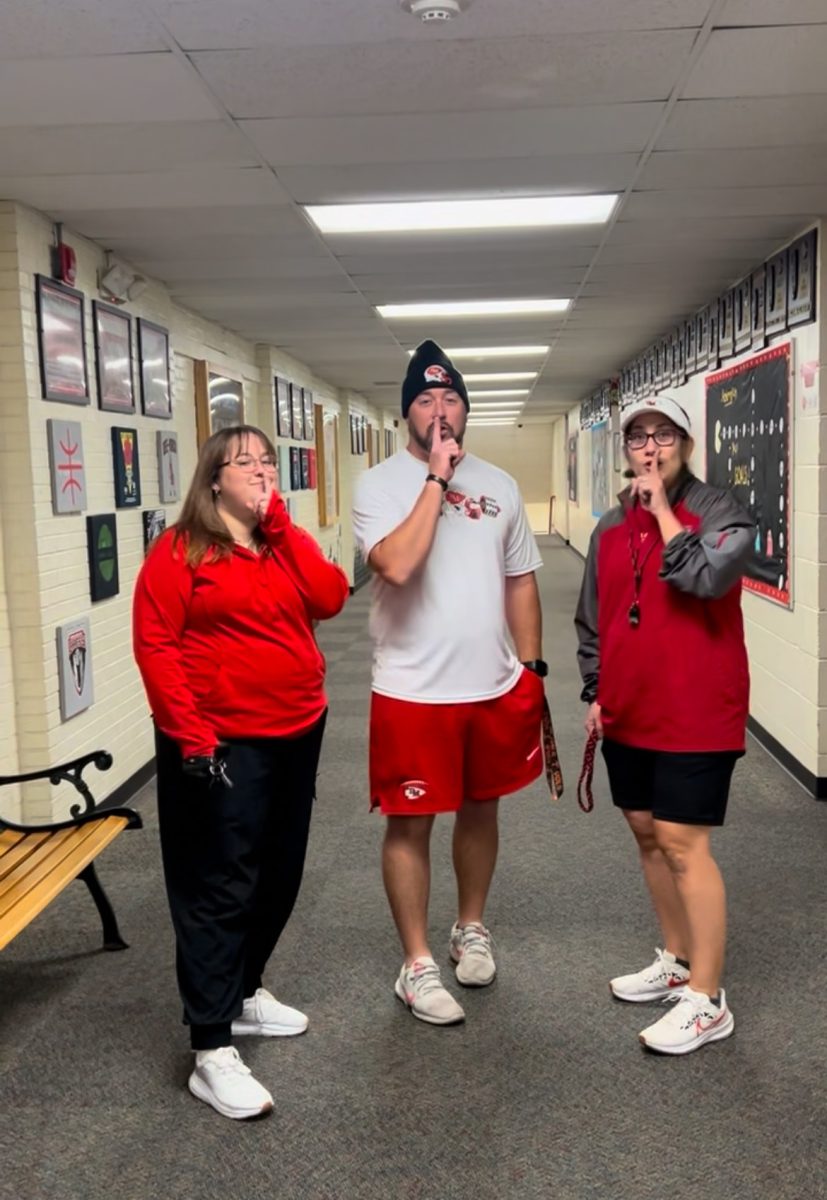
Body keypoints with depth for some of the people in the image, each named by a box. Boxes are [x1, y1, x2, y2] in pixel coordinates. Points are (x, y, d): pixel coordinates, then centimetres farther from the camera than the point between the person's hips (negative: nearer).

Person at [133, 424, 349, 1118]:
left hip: (297, 736, 7)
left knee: (279, 877, 16)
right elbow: (155, 645, -12)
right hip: (222, 745, -7)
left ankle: (244, 993, 36)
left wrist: (283, 527, -7)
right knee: (219, 888, -4)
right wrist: (189, 735, -18)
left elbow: (329, 600, -4)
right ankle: (212, 1054, 2)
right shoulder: (180, 550, -7)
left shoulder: (286, 543, 12)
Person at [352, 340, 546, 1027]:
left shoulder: (499, 484, 8)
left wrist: (531, 667, 9)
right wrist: (436, 478, -22)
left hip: (495, 685, 5)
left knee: (481, 808, 18)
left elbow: (520, 580, 12)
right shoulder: (381, 484, -8)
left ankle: (472, 930, 40)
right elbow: (397, 565, -27)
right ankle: (418, 966, 20)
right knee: (411, 824, 4)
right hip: (413, 690, -5)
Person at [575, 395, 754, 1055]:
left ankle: (707, 1000, 5)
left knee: (683, 844, -6)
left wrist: (662, 507, -19)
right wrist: (596, 692, 13)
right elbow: (594, 618, 16)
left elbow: (707, 578, -29)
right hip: (628, 713, 7)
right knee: (648, 836, 15)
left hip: (695, 713, -7)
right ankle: (678, 961, 33)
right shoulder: (611, 527, 9)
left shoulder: (720, 510, -9)